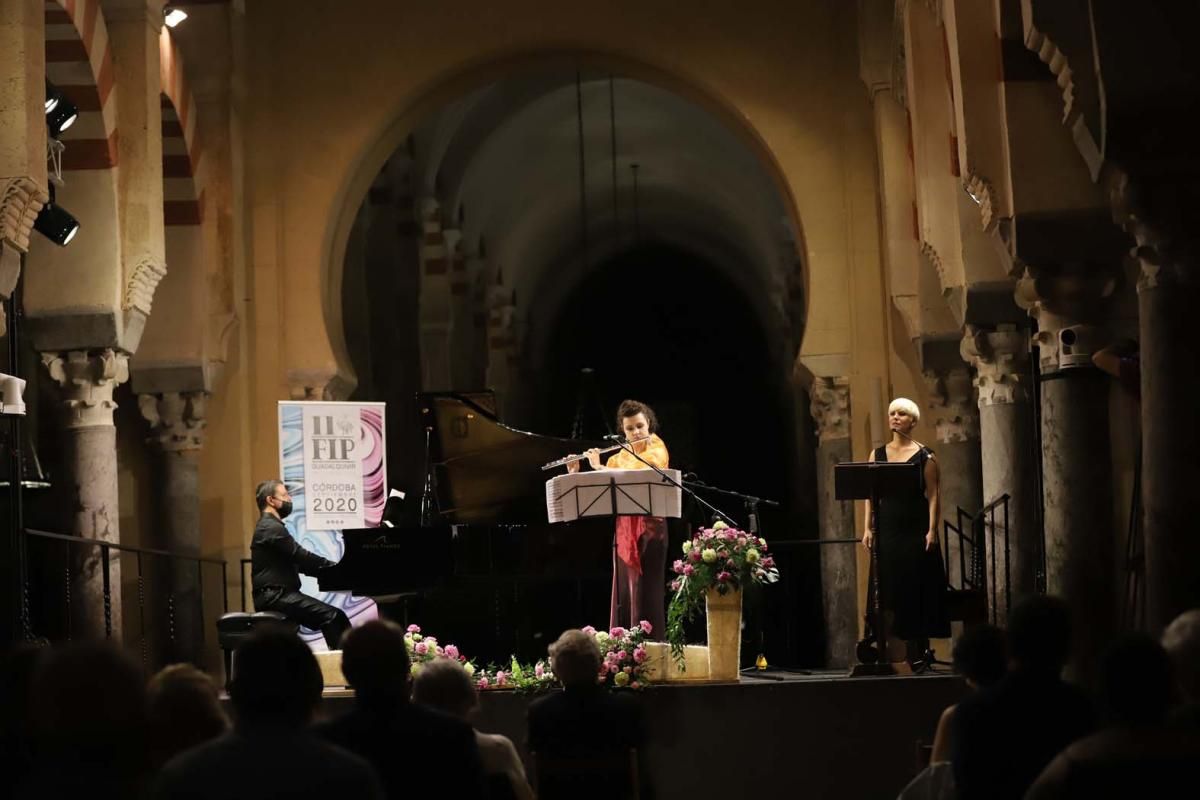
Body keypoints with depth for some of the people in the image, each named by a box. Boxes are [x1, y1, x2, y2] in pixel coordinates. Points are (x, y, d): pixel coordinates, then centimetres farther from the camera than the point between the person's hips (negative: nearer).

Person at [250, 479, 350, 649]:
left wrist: (331, 570, 10)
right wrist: (335, 567, -5)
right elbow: (301, 556, -15)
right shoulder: (271, 528, -11)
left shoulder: (270, 526, 23)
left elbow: (298, 561, 21)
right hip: (274, 596, -10)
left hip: (278, 593, 10)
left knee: (335, 616, 1)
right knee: (331, 616, -22)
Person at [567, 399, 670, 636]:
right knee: (623, 592, 4)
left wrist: (599, 467, -16)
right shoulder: (618, 458, 15)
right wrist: (576, 474, -1)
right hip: (623, 529, 6)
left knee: (646, 592, -7)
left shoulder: (657, 452, -3)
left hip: (649, 527, -6)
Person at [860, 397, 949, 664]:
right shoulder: (877, 455, 13)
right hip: (886, 529, 3)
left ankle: (918, 653, 4)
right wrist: (867, 528, 0)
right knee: (888, 590, -1)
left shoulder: (924, 456, 2)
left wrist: (932, 530, -14)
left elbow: (933, 495, -4)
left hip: (915, 531, -3)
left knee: (917, 591, -2)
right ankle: (886, 651, -1)